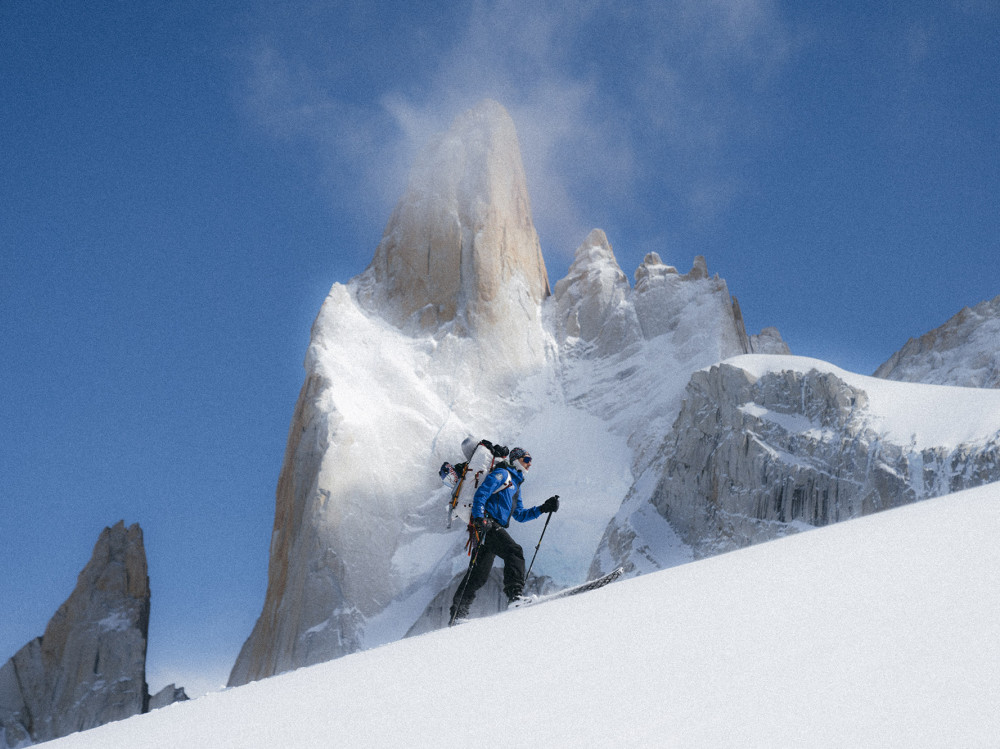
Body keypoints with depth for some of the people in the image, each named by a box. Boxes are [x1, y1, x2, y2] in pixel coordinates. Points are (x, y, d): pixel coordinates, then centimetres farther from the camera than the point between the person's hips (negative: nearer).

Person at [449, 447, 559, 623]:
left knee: (479, 575, 6)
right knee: (514, 551, -25)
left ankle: (458, 612, 8)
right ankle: (514, 593, -37)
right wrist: (479, 518, -24)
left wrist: (543, 509, 20)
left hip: (493, 529, 10)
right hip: (486, 524, -10)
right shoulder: (502, 474, 1)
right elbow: (480, 494, -10)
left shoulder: (515, 484, 30)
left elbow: (519, 515, 30)